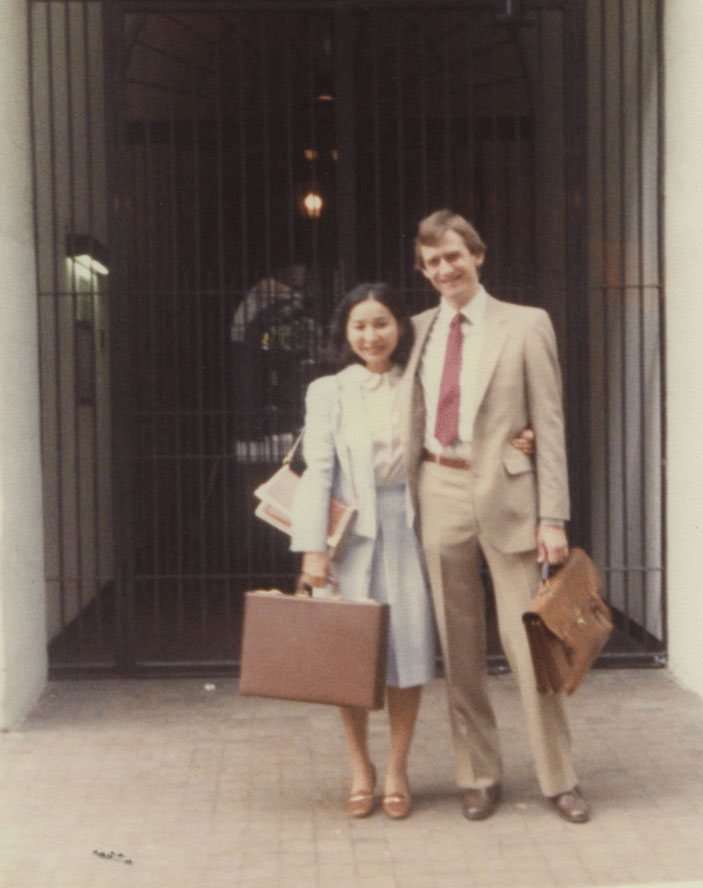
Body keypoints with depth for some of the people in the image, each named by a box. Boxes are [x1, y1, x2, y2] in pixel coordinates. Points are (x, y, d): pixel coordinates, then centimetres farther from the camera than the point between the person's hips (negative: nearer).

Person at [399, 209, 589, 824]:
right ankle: (479, 776, 22)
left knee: (527, 641, -1)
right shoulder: (419, 331, 11)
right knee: (459, 647, 9)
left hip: (505, 493, -3)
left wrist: (553, 516, -9)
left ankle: (559, 779, 14)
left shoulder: (526, 325, 1)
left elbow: (549, 425, -2)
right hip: (440, 492, 4)